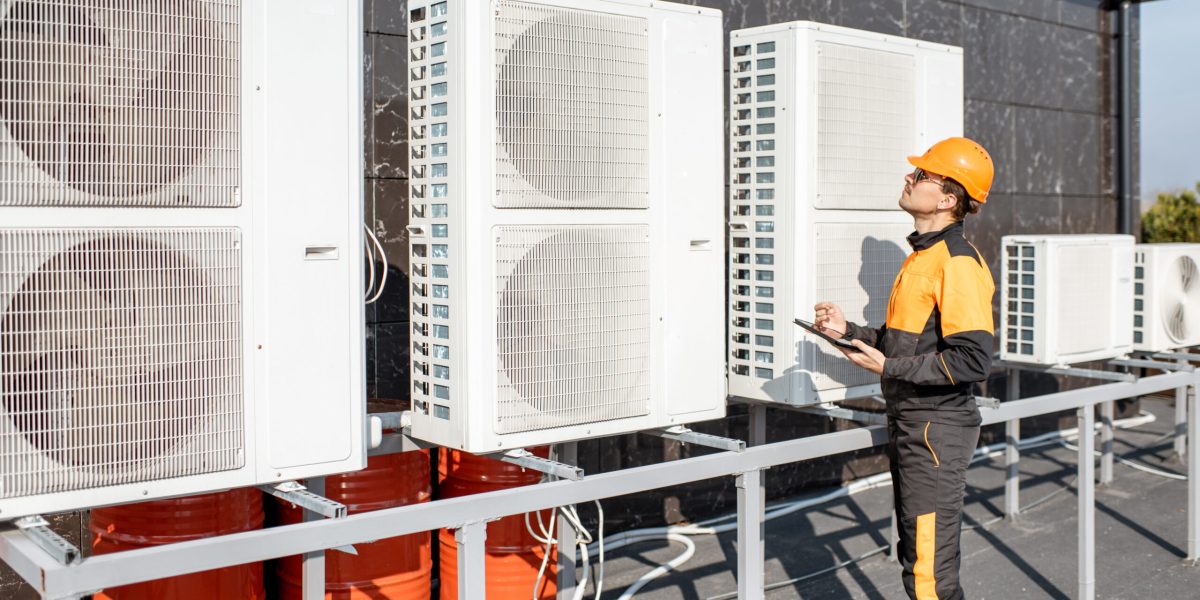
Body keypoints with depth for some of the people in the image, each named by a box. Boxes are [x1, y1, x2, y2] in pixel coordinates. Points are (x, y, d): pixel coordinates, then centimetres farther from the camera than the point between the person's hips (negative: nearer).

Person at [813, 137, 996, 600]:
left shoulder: (957, 263, -18)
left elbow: (973, 359, -25)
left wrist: (889, 368, -21)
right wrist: (849, 331, 7)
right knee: (915, 557, 22)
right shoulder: (921, 256, 13)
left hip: (937, 427, -10)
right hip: (909, 423, 10)